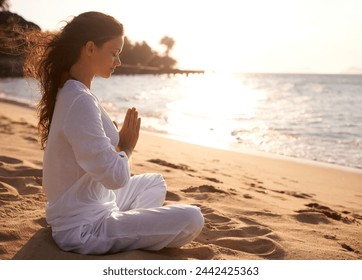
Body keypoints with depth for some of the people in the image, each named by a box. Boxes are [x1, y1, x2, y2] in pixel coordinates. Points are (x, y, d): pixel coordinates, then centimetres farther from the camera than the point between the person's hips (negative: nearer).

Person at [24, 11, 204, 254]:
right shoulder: (80, 101, -25)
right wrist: (126, 147, -7)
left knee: (155, 182, 28)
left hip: (90, 209, 10)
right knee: (191, 219, -17)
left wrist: (120, 141, 0)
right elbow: (115, 176, -27)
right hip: (83, 229, -10)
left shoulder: (69, 91, 6)